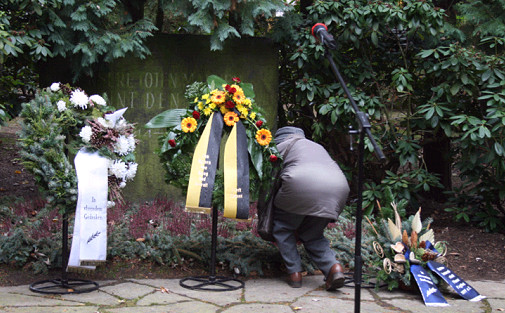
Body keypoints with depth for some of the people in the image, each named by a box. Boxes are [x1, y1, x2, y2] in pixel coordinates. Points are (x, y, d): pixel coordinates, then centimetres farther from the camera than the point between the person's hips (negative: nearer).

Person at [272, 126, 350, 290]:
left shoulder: (280, 147, 24)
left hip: (303, 184, -5)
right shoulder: (317, 146, 40)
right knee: (312, 234, 21)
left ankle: (294, 273, 10)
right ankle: (333, 266, -3)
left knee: (282, 226, 17)